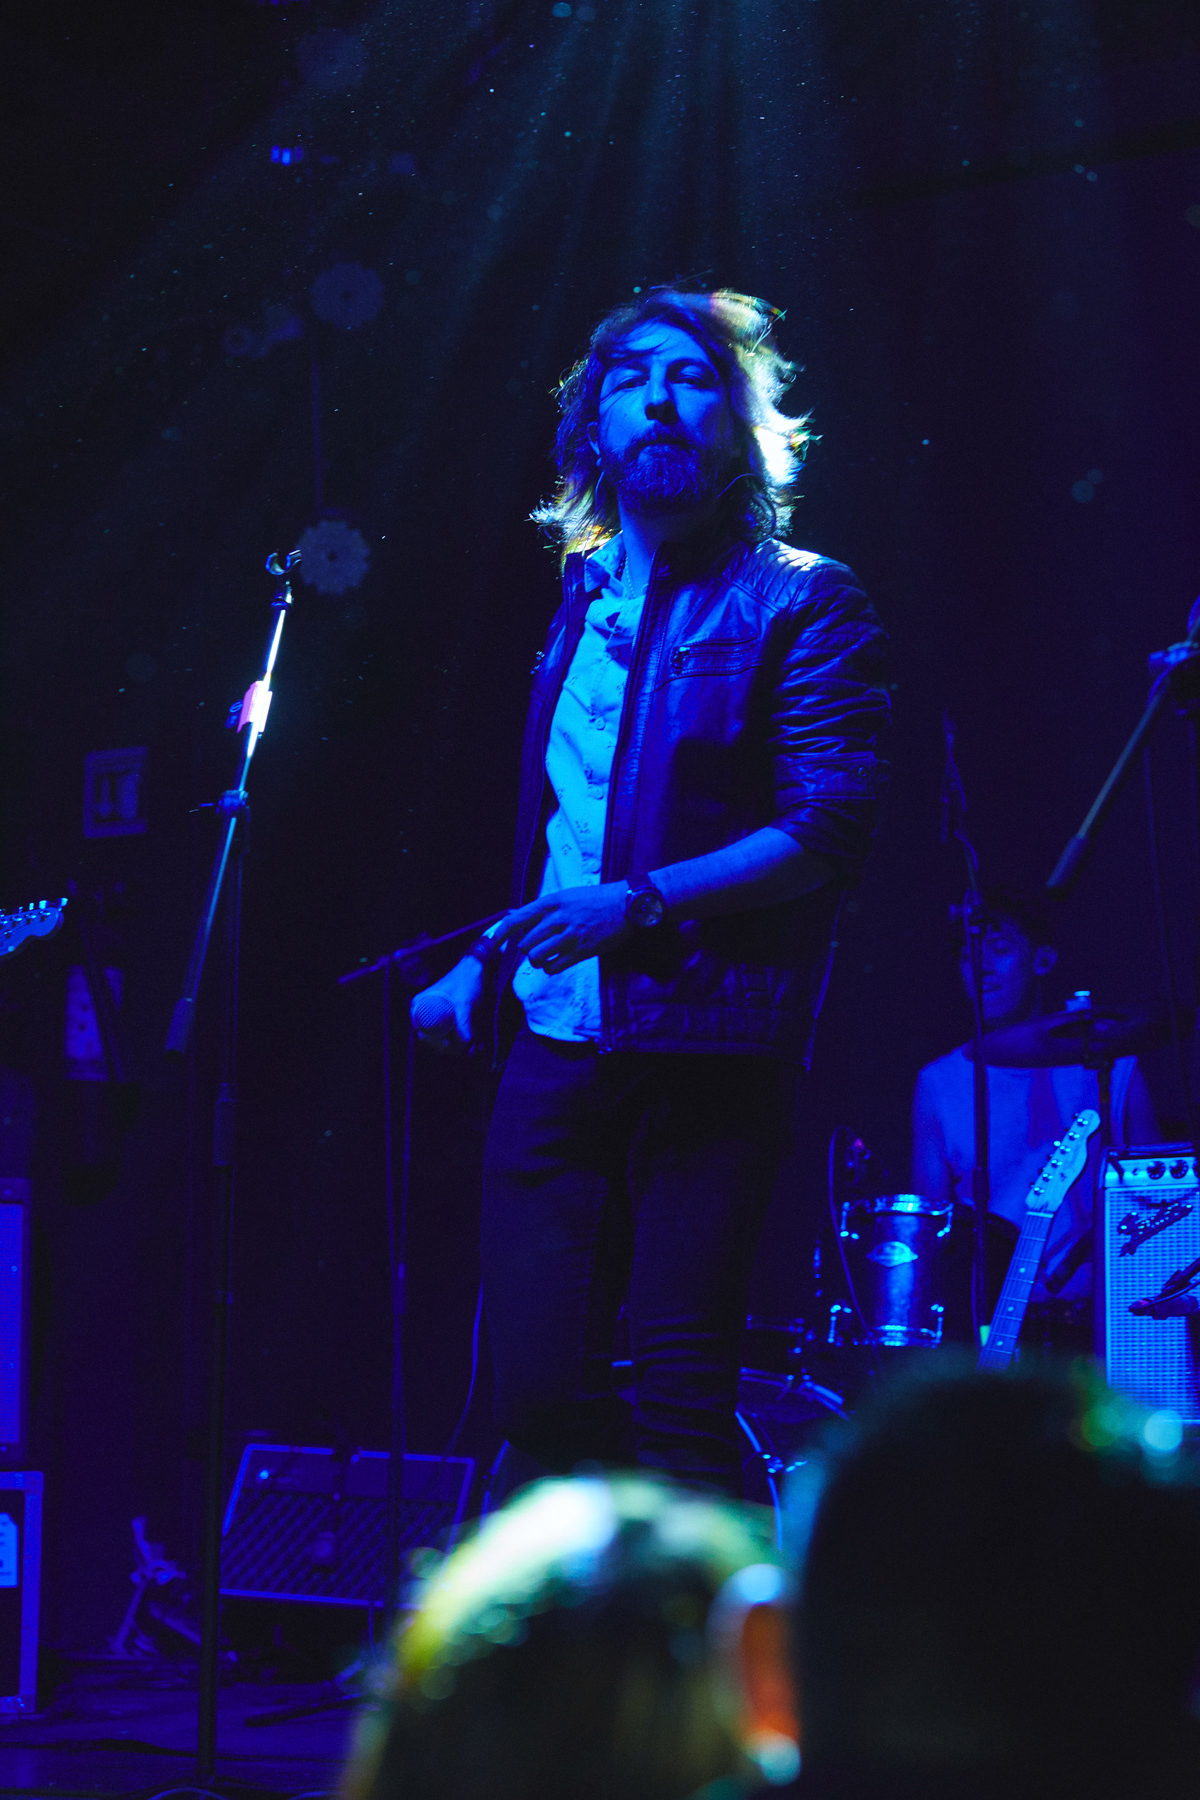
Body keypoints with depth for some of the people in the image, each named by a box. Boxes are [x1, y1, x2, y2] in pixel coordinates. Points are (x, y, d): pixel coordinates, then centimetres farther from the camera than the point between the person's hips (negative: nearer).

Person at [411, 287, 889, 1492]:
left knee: (679, 1407, -8)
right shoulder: (582, 600, 18)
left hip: (705, 1048, -6)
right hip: (555, 1041, 6)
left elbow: (831, 827, -12)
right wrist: (481, 962, 15)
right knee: (538, 1395, 3)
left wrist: (641, 904, -19)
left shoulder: (801, 603, -2)